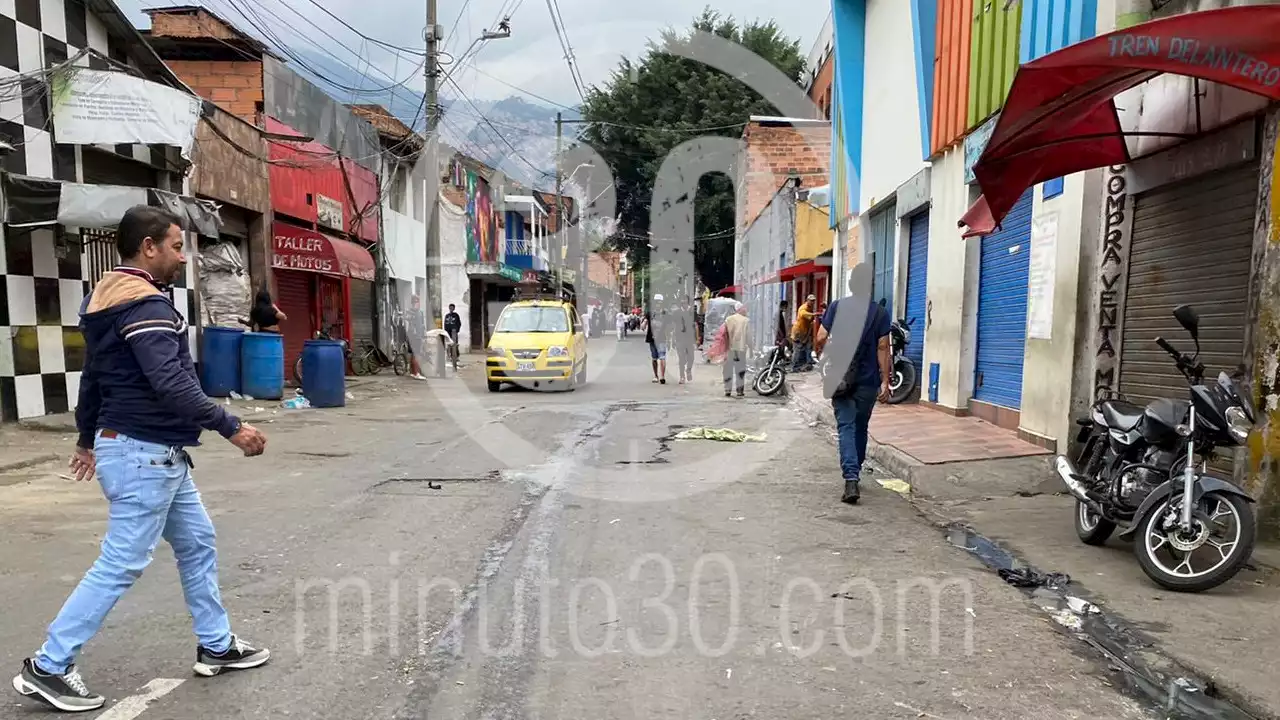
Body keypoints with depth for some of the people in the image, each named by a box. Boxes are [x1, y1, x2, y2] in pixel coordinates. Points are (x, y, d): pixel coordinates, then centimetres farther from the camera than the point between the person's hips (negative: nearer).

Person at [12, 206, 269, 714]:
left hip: (159, 453, 11)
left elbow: (92, 375, 21)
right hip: (143, 453, -11)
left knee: (197, 544, 15)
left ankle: (216, 647, 24)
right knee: (121, 565, -1)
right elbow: (172, 383, -29)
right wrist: (231, 428, -25)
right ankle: (48, 668, 12)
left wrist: (87, 439, 29)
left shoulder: (112, 301, 13)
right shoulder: (147, 304, -19)